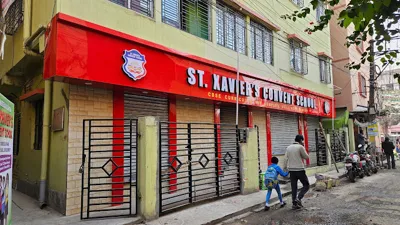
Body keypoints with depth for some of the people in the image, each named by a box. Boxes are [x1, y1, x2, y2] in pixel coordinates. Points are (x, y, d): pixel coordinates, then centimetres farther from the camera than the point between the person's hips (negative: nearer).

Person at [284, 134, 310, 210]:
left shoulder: (288, 148, 9)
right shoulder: (300, 147, -8)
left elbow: (286, 159, 8)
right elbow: (306, 157, 0)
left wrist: (285, 168, 13)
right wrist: (303, 148, 6)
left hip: (291, 170, 6)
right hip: (299, 169, -5)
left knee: (294, 187, 11)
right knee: (306, 185, 9)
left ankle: (294, 203, 12)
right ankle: (298, 198, -7)